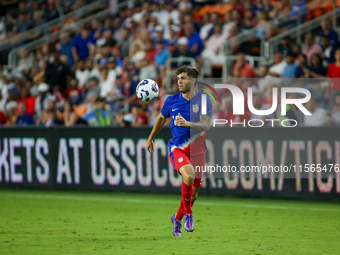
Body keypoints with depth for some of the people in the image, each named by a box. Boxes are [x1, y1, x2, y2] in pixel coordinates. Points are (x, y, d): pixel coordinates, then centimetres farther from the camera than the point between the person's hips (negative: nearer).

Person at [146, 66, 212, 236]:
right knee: (189, 175, -30)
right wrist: (151, 138, 27)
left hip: (197, 149, 1)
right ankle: (188, 213, -11)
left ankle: (177, 218, 31)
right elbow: (162, 118, 21)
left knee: (194, 190, 6)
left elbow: (206, 125, -14)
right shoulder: (171, 101, 2)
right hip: (177, 147, -1)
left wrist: (188, 123, -32)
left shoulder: (204, 99, -3)